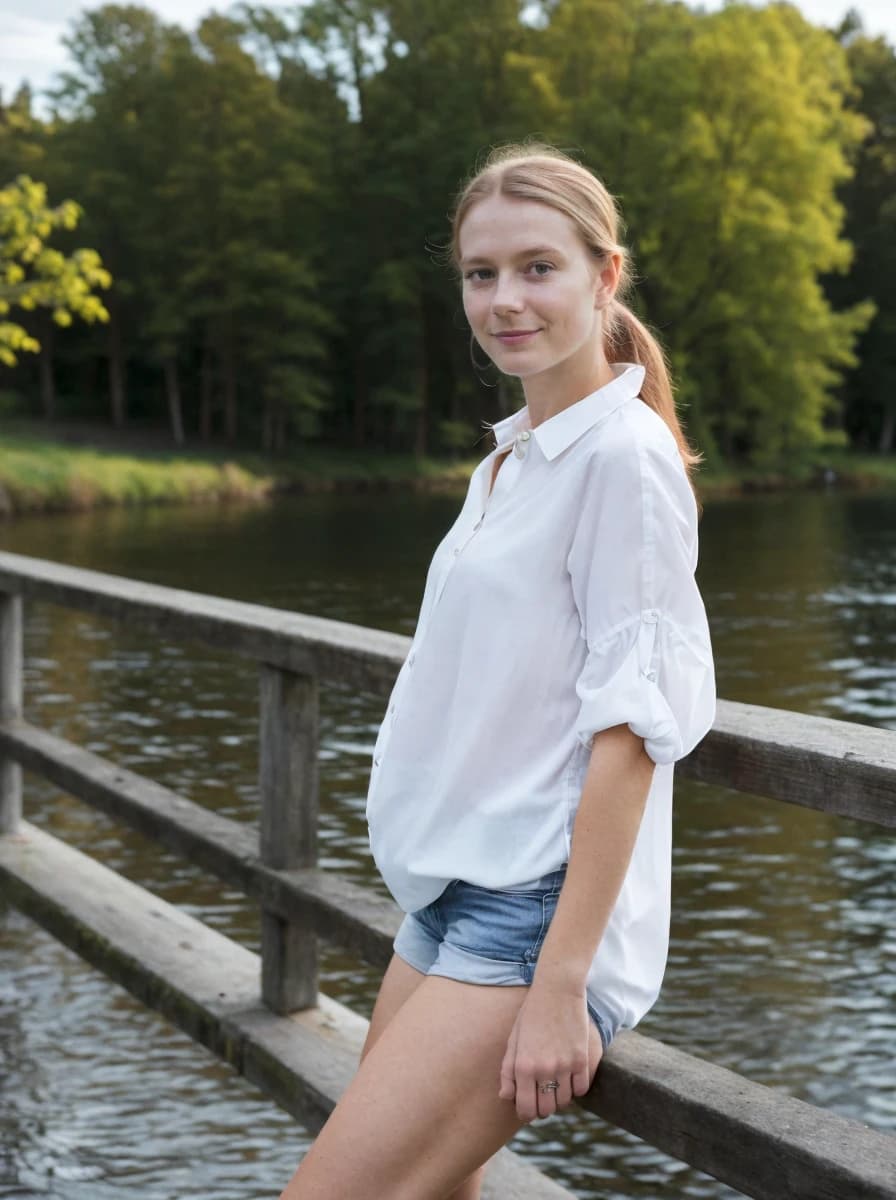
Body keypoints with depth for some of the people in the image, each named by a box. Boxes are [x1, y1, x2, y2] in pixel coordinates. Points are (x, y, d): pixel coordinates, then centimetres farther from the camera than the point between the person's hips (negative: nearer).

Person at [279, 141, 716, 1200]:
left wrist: (560, 986, -21)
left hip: (542, 912, -9)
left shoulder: (624, 456, -13)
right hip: (453, 895, 9)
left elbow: (630, 727, -18)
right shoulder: (512, 456, 14)